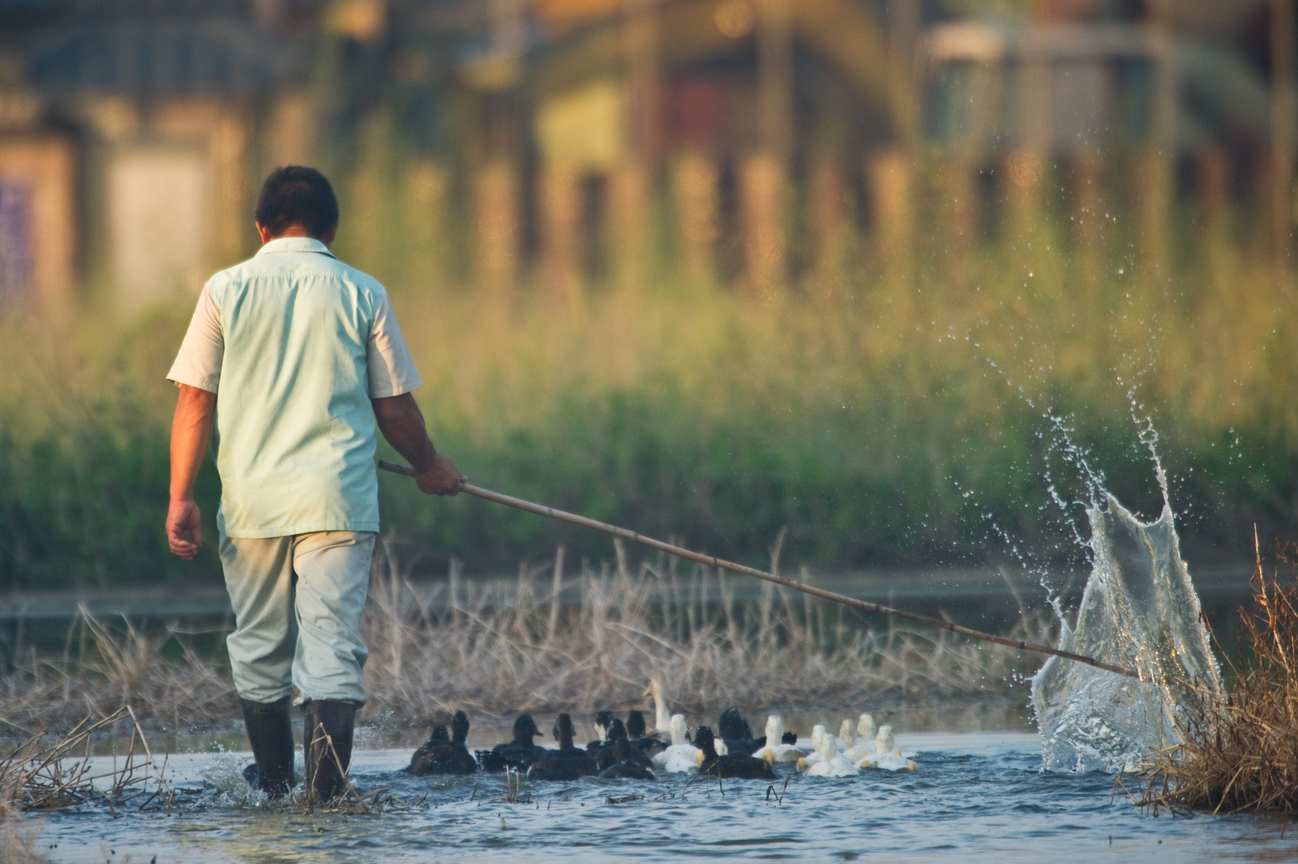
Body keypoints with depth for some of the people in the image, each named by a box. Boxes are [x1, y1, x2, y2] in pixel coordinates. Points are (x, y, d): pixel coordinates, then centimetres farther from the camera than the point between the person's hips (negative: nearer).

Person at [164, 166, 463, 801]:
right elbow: (395, 407, 6)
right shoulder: (361, 294, 2)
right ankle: (327, 786, -16)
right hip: (338, 500, -1)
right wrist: (429, 467, 23)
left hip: (251, 501, 1)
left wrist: (181, 498, 1)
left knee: (259, 647, 15)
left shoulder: (225, 291, 2)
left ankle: (274, 779, 28)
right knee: (331, 643, -4)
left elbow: (195, 402, -1)